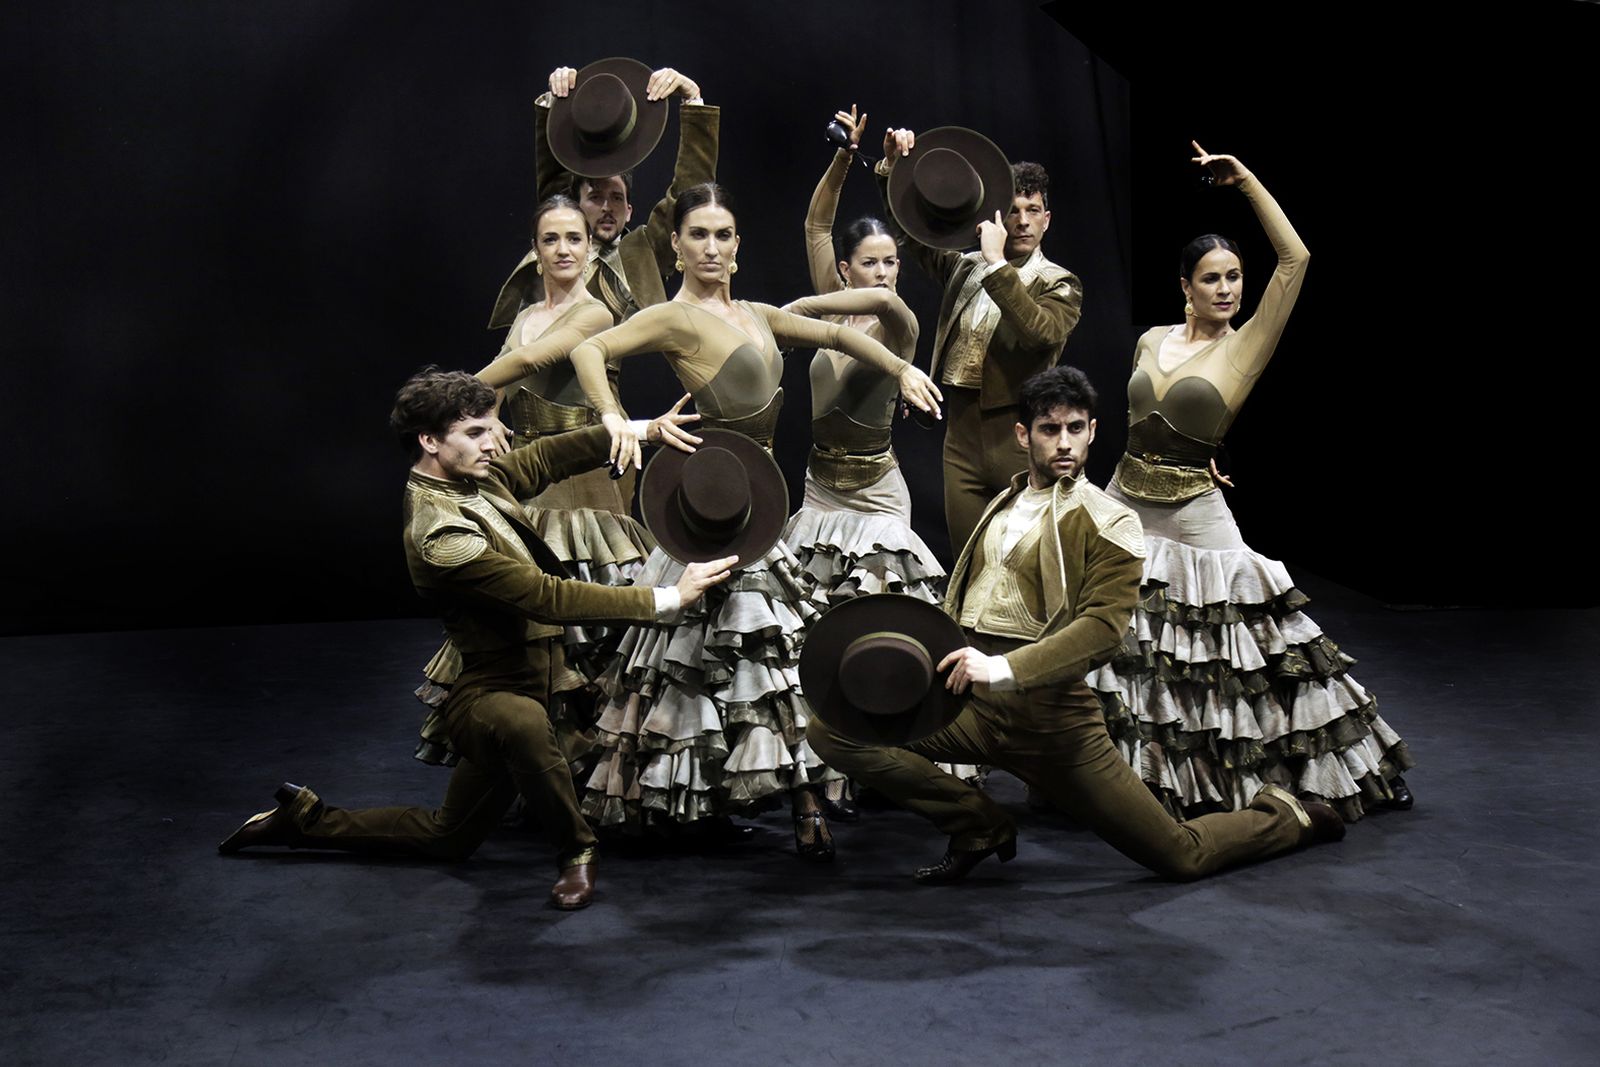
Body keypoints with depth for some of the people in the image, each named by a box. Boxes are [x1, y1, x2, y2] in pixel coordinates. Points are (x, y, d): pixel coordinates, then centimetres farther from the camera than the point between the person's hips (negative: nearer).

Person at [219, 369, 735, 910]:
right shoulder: (439, 534, -27)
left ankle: (306, 818, 29)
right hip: (496, 690, -9)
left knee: (448, 837, 17)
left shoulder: (478, 475, -1)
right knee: (521, 723, -43)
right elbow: (549, 598, -31)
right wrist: (667, 598, -30)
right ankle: (575, 849, -19)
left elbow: (547, 457, 8)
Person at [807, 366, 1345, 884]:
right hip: (970, 702, 6)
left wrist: (1005, 668, -29)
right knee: (833, 727, -12)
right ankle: (980, 826, 2)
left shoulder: (1108, 522, -5)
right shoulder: (1004, 505, 17)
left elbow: (1103, 625, -17)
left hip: (1050, 716, -6)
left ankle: (1287, 817, 34)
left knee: (1182, 856, -1)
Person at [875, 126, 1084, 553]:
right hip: (962, 432, 5)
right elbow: (911, 227, 18)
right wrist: (892, 167, 4)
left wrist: (997, 263, -21)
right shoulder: (966, 266, 12)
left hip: (1021, 441, -4)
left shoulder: (1060, 285, -2)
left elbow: (1040, 330, -23)